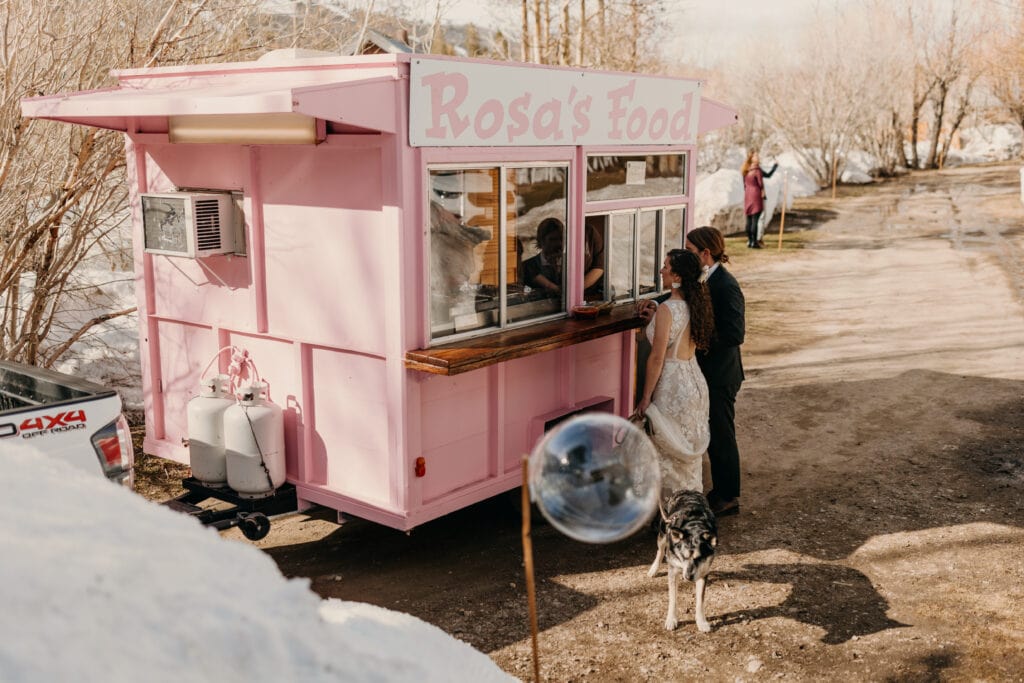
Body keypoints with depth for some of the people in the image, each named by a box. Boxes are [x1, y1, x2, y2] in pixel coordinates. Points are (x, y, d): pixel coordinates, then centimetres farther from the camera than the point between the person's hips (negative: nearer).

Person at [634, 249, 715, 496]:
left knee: (669, 452, 5)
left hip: (672, 385, -8)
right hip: (694, 381, 8)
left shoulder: (667, 309, -21)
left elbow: (657, 358, -20)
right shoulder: (696, 306, 3)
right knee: (688, 452, 19)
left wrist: (646, 398, -13)